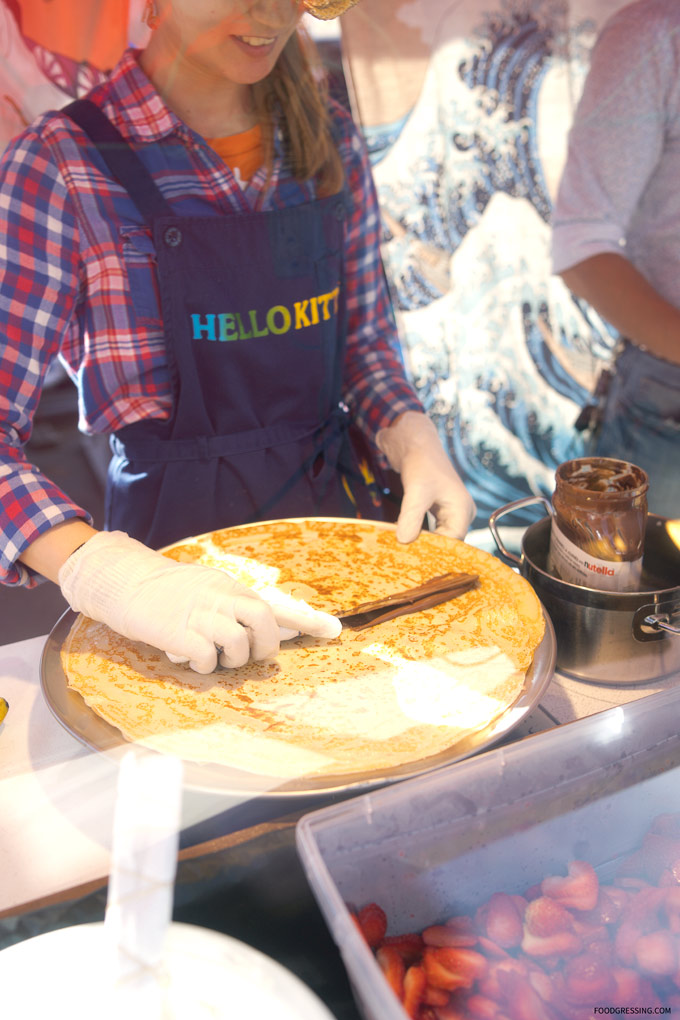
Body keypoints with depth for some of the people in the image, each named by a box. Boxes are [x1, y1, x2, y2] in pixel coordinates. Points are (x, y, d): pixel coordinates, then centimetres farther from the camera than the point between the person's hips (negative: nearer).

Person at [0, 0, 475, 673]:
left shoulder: (330, 141, 2)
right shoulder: (61, 166, -14)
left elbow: (363, 343, 10)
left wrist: (411, 437, -10)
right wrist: (102, 571, -37)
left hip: (334, 504, 5)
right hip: (175, 535, -4)